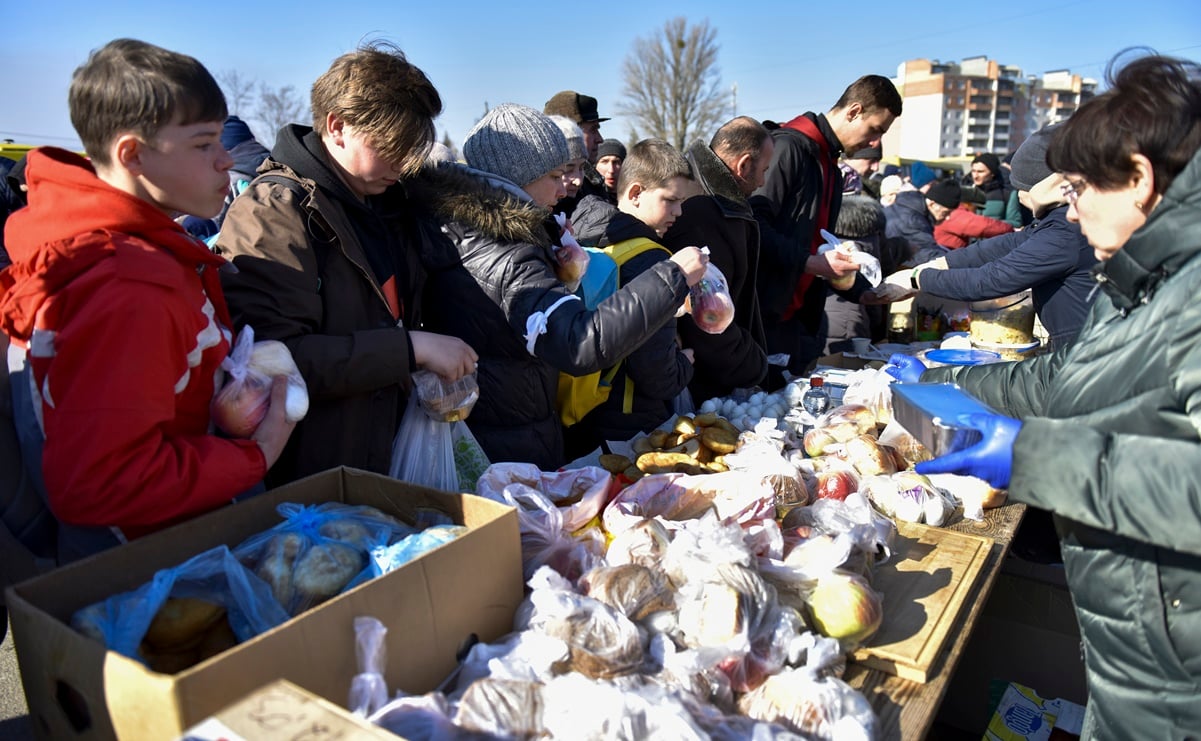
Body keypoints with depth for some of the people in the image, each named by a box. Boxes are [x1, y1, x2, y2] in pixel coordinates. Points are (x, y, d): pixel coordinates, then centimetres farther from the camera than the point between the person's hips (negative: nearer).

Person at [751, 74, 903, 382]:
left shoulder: (830, 166, 18)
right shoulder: (789, 146, -13)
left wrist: (863, 291, 17)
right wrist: (809, 263, -21)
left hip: (798, 315, 10)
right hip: (763, 312, -9)